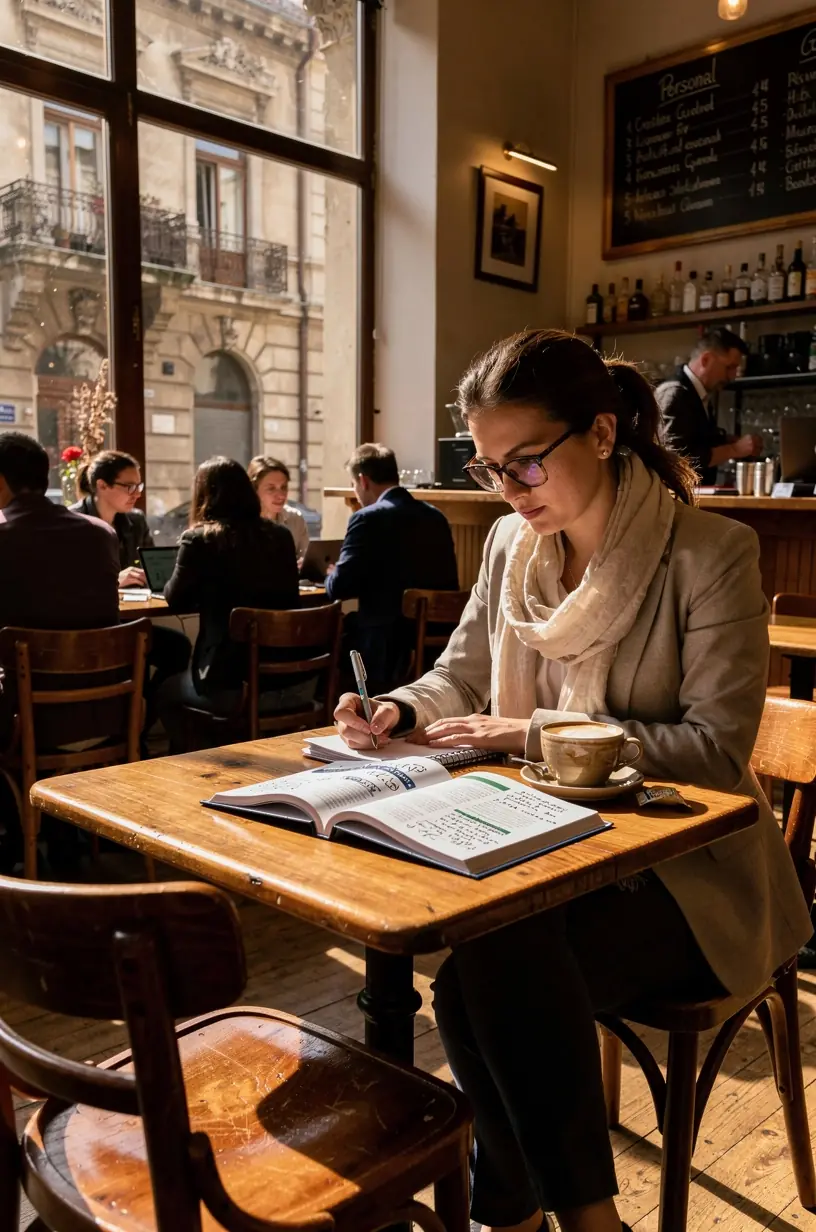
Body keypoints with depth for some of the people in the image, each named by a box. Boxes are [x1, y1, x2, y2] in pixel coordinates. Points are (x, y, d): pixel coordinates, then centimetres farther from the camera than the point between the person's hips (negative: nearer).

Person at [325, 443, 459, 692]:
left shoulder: (368, 518, -10)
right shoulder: (436, 516, 10)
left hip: (386, 649, -7)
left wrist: (331, 575, 11)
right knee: (350, 622, 24)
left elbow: (339, 587, -14)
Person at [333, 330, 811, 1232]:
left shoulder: (711, 553, -13)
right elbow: (461, 676, 14)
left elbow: (717, 749, -17)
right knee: (471, 954, -24)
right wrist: (399, 712, -9)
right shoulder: (511, 544, 5)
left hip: (685, 875, -5)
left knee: (501, 963, -28)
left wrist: (537, 732, -21)